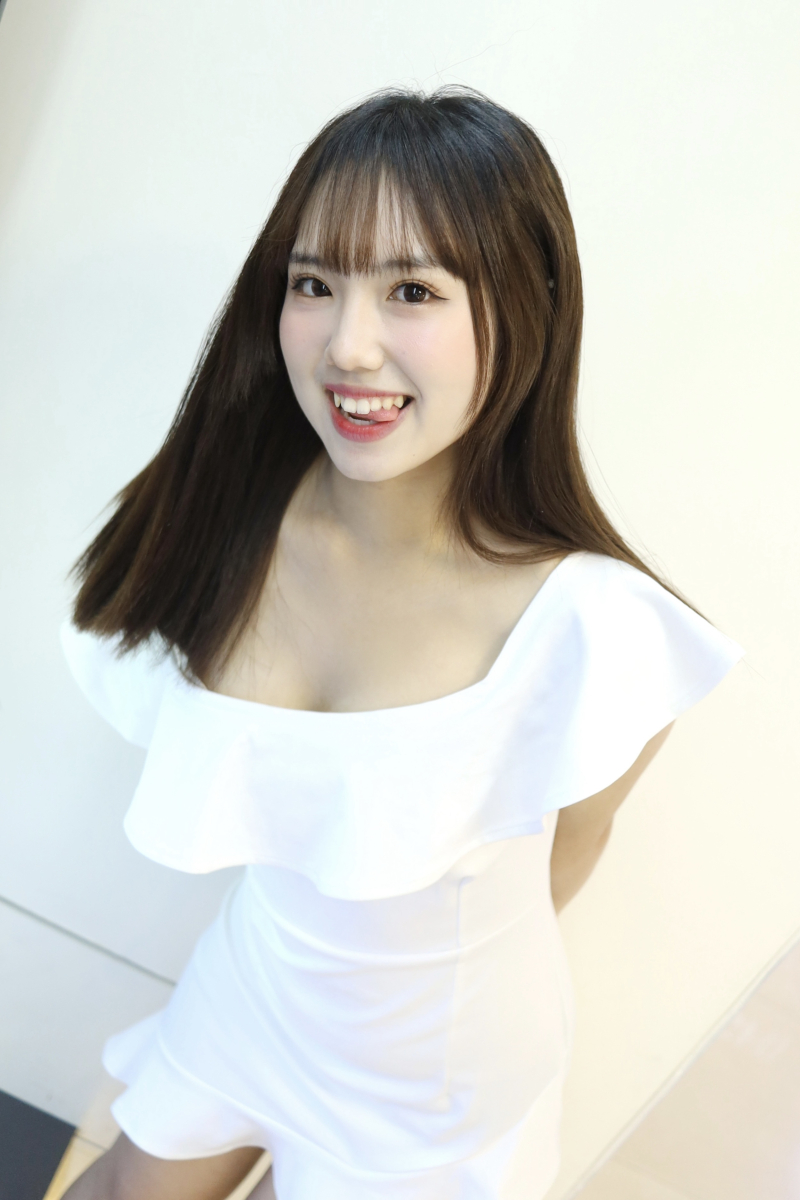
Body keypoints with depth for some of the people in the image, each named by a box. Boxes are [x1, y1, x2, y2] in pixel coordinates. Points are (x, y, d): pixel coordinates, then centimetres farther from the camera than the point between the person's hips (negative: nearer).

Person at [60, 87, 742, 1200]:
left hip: (438, 1068, -3)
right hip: (254, 976, 3)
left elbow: (572, 842, -13)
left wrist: (449, 962, 4)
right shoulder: (227, 523, -22)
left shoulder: (584, 629, -35)